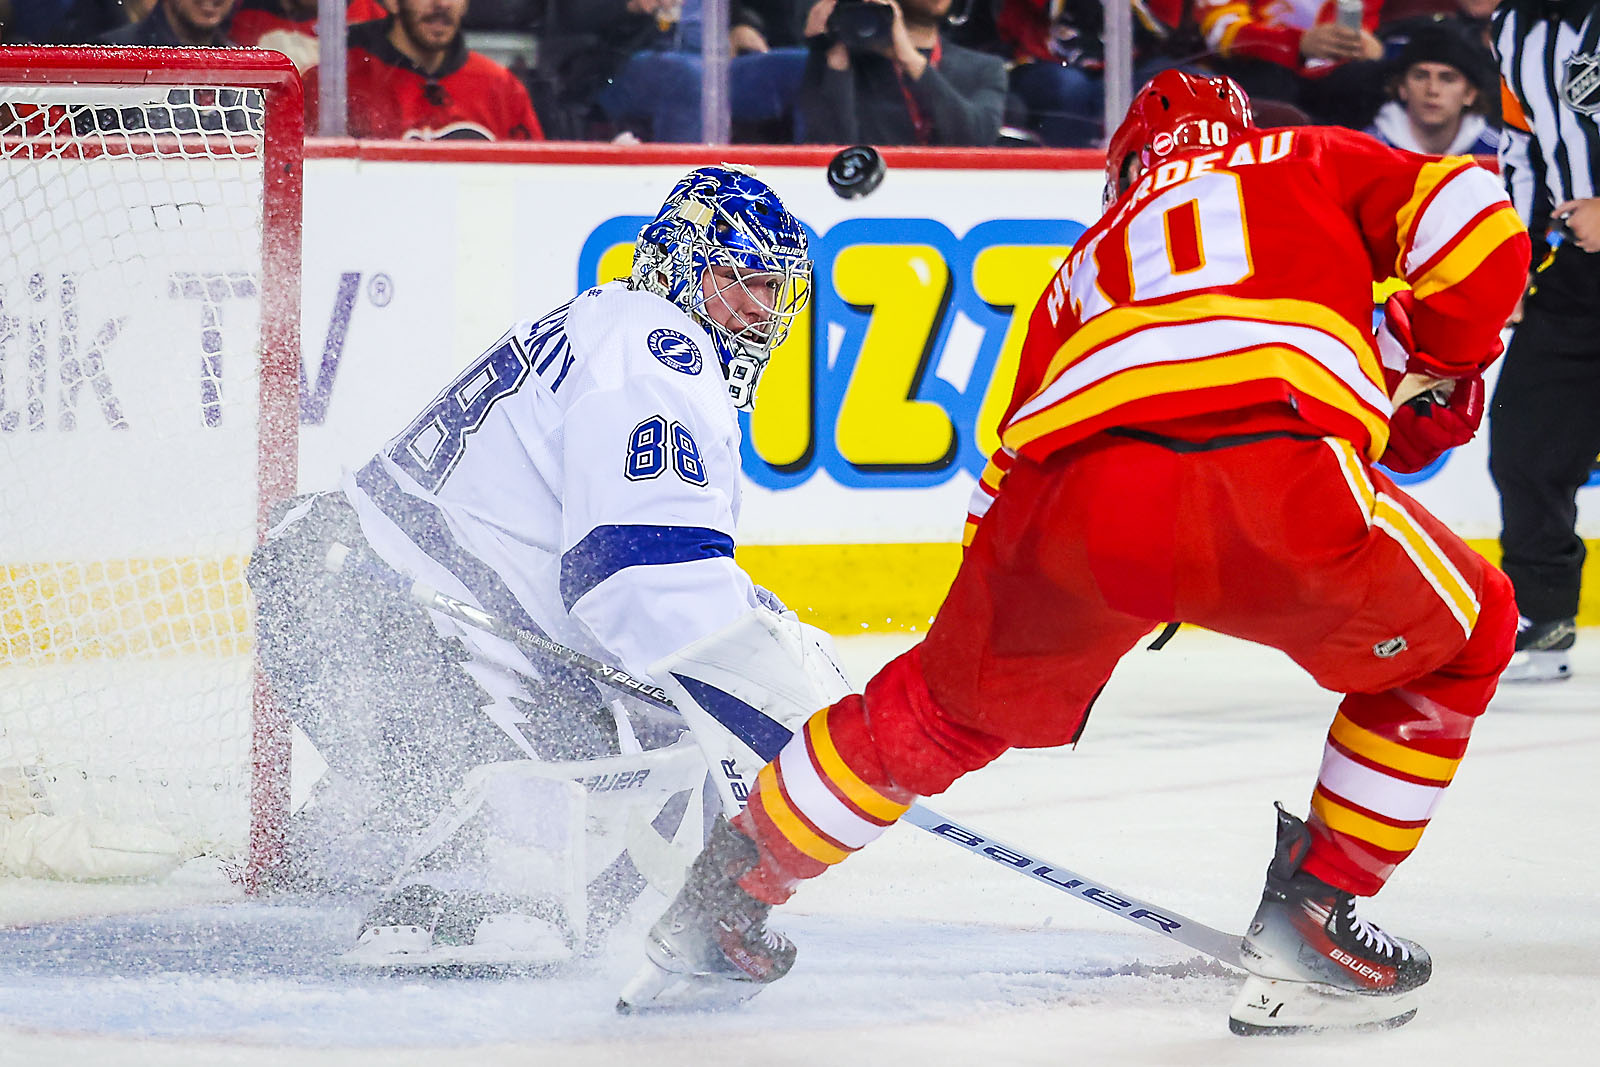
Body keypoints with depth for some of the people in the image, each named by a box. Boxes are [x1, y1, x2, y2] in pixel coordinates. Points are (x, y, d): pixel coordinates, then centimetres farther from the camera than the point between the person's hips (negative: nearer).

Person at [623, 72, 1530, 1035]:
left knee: (946, 702, 29)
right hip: (1271, 477, -4)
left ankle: (719, 908, 35)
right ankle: (1314, 914, 18)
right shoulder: (1311, 161, 32)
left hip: (1067, 490, 4)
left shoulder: (1090, 262, 39)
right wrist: (1444, 368, 32)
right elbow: (1470, 219, 17)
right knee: (1457, 637, 24)